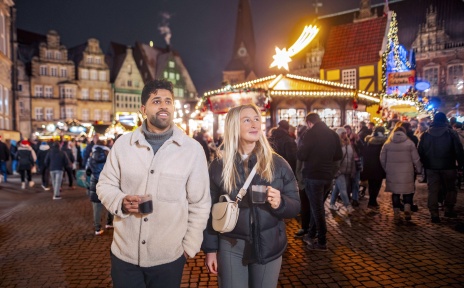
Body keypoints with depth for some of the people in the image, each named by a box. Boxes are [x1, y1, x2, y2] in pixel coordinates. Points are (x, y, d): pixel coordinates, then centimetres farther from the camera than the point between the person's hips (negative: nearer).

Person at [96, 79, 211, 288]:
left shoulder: (193, 149, -7)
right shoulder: (122, 144, -2)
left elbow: (200, 204, -3)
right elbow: (105, 185, 6)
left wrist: (190, 246, -1)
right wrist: (121, 201, -15)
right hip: (123, 254, 1)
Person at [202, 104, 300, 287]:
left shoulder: (278, 163, -4)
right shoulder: (218, 167, -4)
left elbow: (295, 206, 0)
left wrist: (280, 203, -21)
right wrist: (210, 249, 2)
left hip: (269, 247, 1)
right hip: (231, 246, -1)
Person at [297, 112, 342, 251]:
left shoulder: (310, 134, -12)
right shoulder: (333, 134, 6)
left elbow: (301, 156, -14)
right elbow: (339, 155, 12)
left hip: (313, 176, -6)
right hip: (328, 175, 6)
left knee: (317, 208, 1)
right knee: (317, 206, 19)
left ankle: (322, 242, 6)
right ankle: (311, 235, 29)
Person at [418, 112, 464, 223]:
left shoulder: (425, 135, 1)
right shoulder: (451, 133, -7)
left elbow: (421, 152, 5)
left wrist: (424, 164, 13)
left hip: (431, 168, 2)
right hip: (448, 167, -2)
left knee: (433, 190, 5)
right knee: (450, 188, 17)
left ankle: (434, 214, 4)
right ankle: (448, 209, 18)